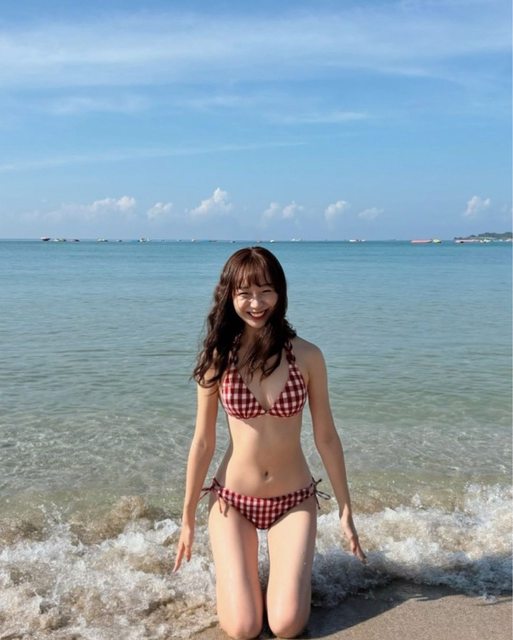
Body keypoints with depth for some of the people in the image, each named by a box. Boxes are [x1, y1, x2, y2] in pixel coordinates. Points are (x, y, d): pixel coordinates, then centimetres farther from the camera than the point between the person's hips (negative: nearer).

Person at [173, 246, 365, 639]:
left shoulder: (307, 356, -9)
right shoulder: (218, 358, -9)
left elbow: (326, 437, -2)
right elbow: (203, 443, -3)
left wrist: (345, 509, 1)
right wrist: (187, 519, 3)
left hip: (294, 500, 0)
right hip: (232, 500, 0)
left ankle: (292, 567, 25)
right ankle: (238, 569, 28)